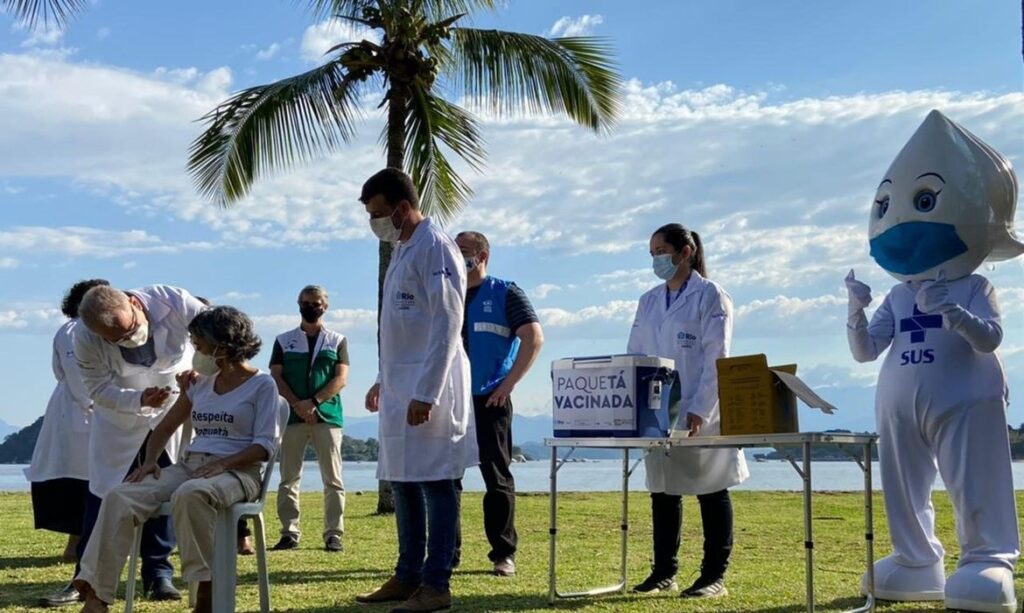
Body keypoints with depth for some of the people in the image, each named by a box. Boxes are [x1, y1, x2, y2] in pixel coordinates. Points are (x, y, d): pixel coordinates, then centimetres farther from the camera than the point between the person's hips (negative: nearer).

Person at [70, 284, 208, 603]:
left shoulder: (172, 301, -31)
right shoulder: (86, 341, -28)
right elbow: (99, 389, -19)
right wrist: (140, 400, -36)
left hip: (174, 408, 0)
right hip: (119, 418, 0)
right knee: (105, 494, 3)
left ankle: (158, 573, 14)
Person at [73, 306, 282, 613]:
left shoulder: (262, 384, -1)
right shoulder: (200, 384, 18)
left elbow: (266, 445, -9)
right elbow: (166, 427, 23)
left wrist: (222, 464, -22)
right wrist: (150, 460, 3)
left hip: (238, 471, -6)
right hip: (190, 465, 6)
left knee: (190, 495, -41)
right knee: (120, 497, -19)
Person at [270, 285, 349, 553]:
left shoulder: (337, 341, 11)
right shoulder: (284, 341, 13)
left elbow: (341, 378, 1)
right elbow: (276, 377, 4)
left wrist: (314, 402, -12)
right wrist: (298, 405, -11)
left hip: (327, 416, -1)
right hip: (292, 416, 1)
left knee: (333, 479, -2)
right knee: (288, 479, 0)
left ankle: (333, 534, 1)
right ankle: (289, 533, 4)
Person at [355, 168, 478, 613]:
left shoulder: (435, 248, -11)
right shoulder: (402, 251, 17)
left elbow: (447, 327, -17)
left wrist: (427, 393, -20)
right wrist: (384, 380, 20)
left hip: (428, 386, -9)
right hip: (400, 386, 9)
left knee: (435, 482, -4)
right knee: (403, 482, 12)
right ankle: (408, 576, 20)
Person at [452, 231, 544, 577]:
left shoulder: (505, 294, 2)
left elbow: (534, 338, -7)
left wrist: (509, 382, -13)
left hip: (490, 400, -4)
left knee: (496, 477, -2)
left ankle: (503, 554, 6)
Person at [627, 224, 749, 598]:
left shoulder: (710, 296, -4)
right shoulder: (648, 302, 14)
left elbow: (717, 359, -11)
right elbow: (635, 356, 12)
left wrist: (699, 411, -18)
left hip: (701, 414, -6)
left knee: (711, 492, 2)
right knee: (662, 491, 9)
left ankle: (715, 575, 9)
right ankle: (663, 571, 18)